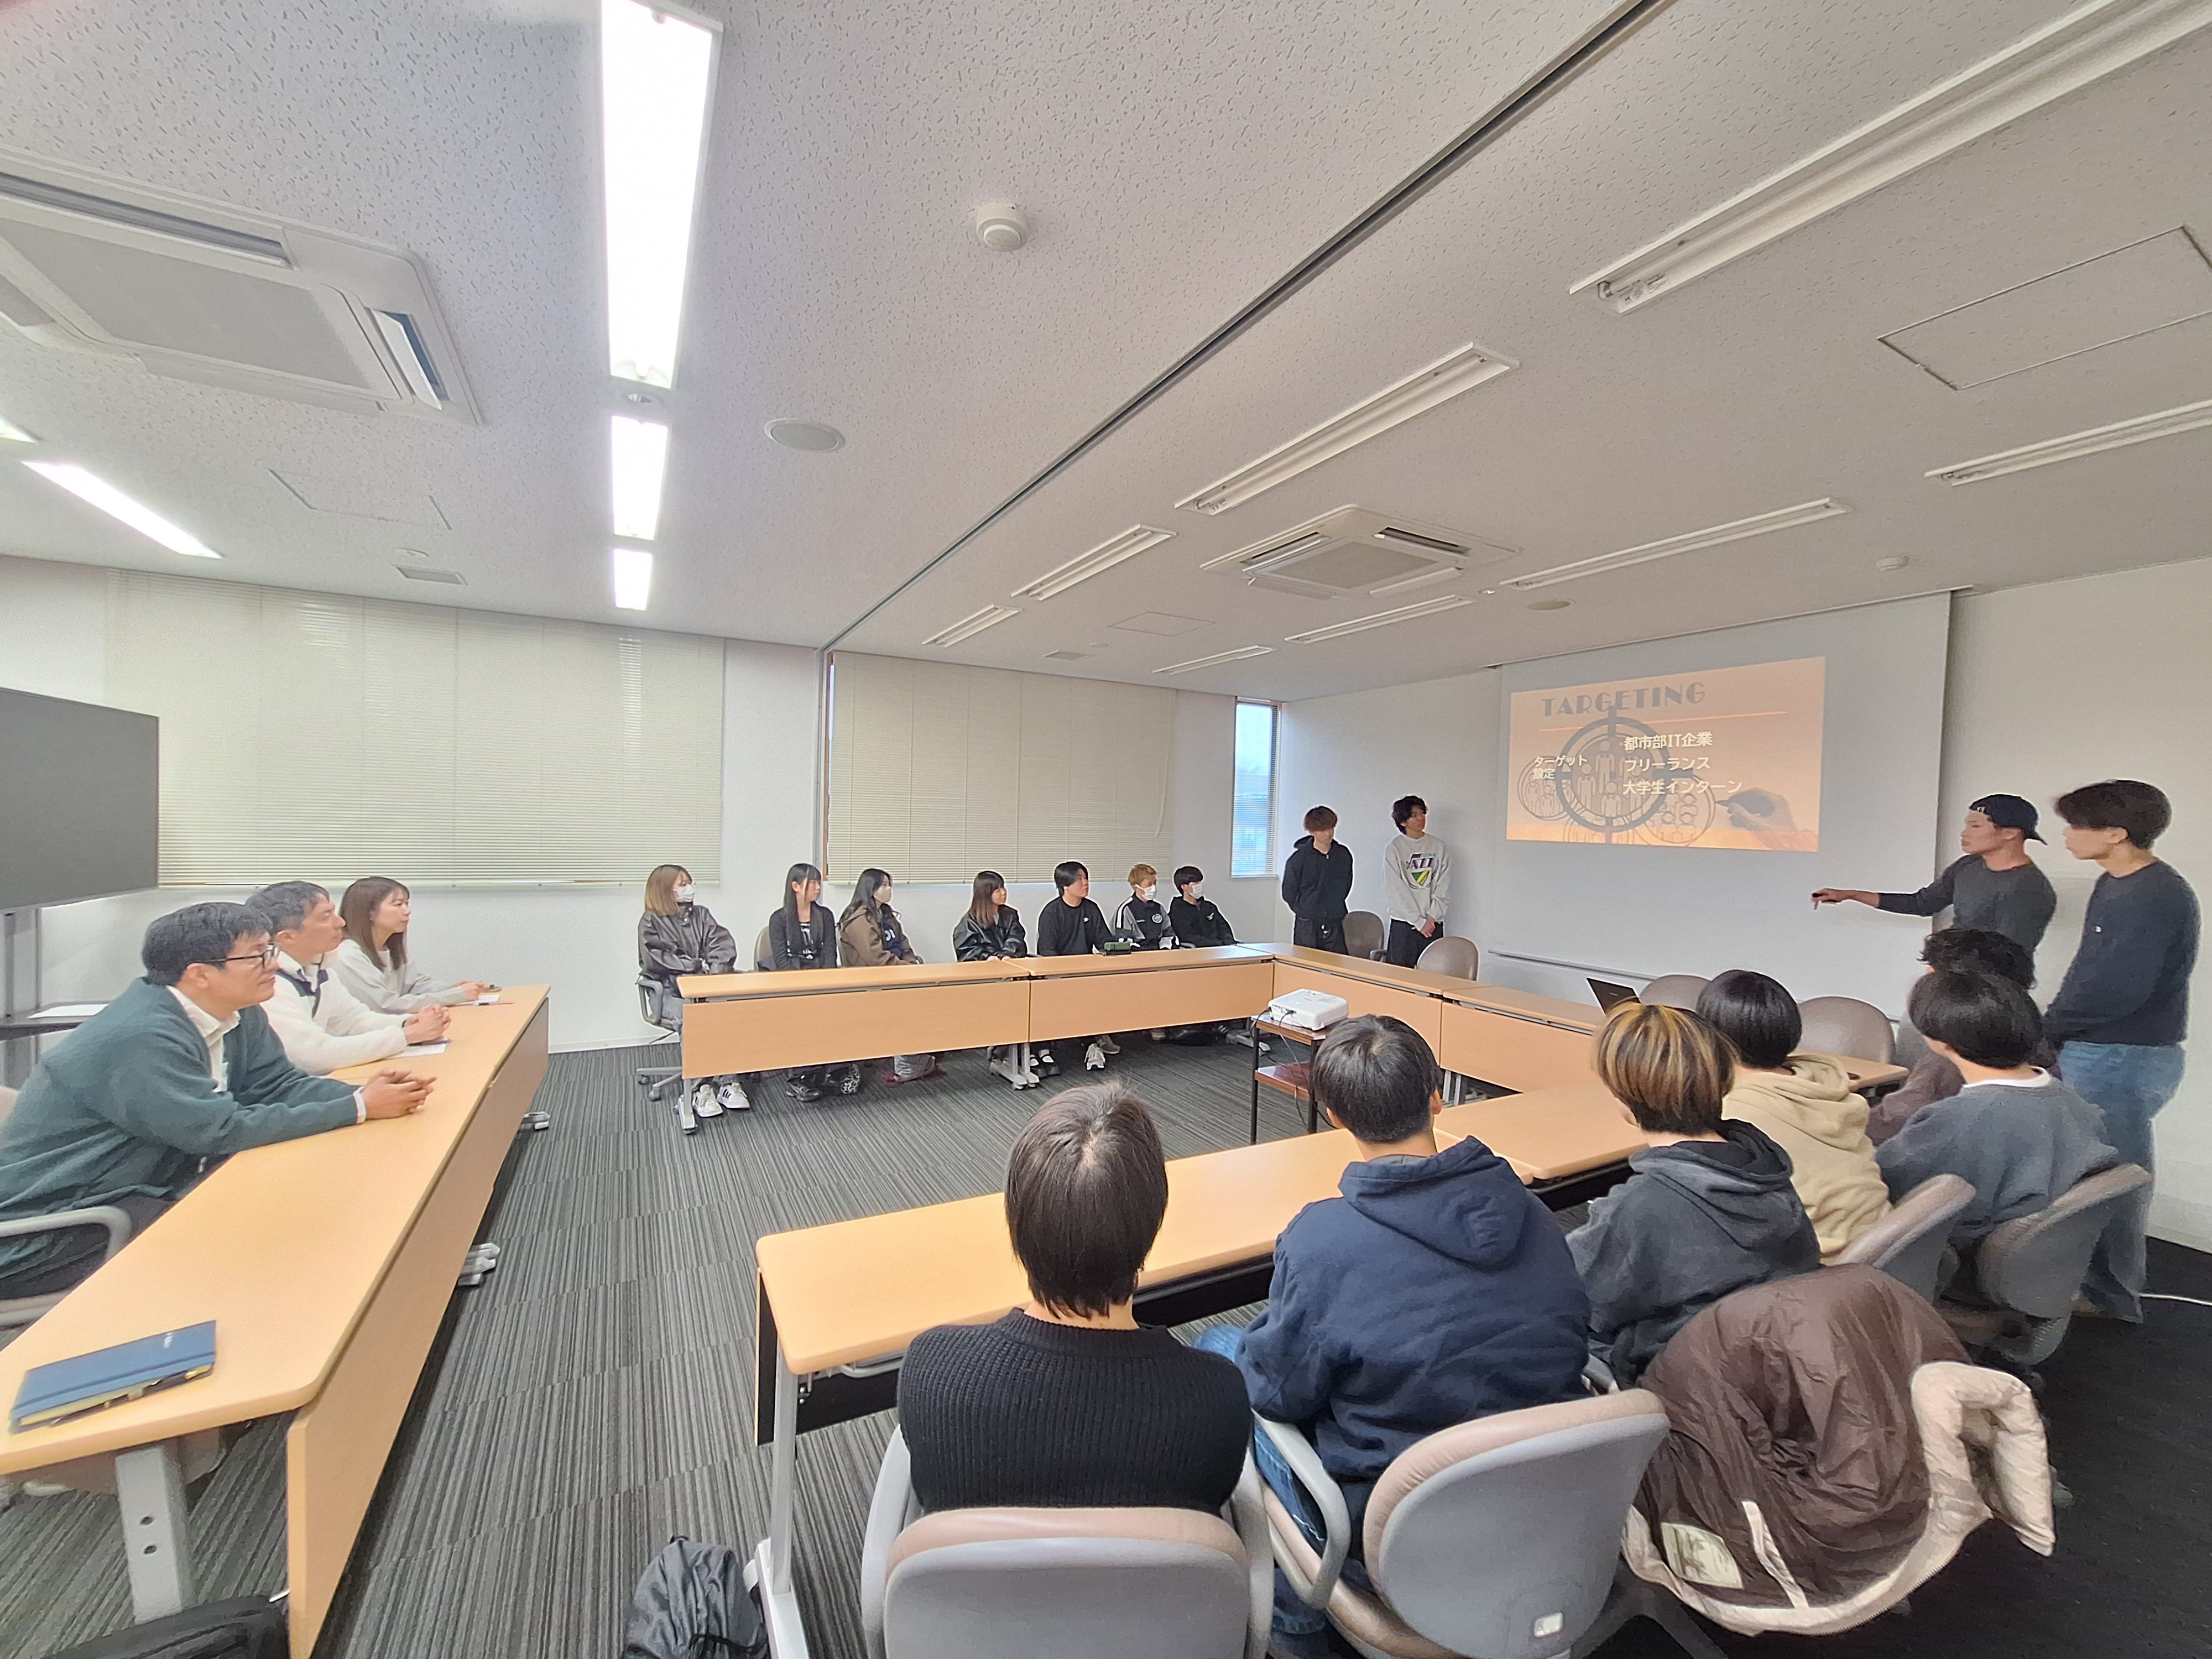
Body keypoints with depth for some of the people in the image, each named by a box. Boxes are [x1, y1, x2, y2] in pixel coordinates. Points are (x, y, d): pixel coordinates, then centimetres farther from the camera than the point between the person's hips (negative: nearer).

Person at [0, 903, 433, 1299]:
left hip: (135, 1192, 8)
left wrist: (362, 1092, -18)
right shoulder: (142, 1037, -29)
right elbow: (223, 1131, -28)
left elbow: (279, 1084, 1)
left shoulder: (239, 1015, -3)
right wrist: (359, 1109, -26)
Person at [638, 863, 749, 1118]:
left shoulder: (701, 914, 18)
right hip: (672, 991, -3)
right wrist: (699, 966, -12)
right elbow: (657, 959, -8)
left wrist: (715, 970, -12)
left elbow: (723, 944, 7)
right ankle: (701, 1088, -27)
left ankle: (729, 1082, -23)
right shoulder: (651, 922, 6)